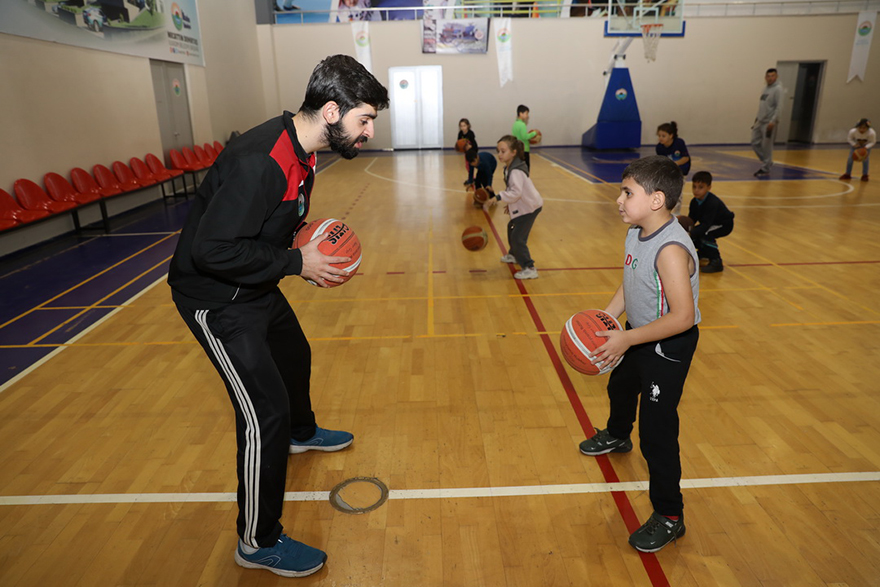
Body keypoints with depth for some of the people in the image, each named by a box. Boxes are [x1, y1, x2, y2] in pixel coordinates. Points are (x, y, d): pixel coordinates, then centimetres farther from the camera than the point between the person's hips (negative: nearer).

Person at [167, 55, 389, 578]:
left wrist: (310, 246, -2)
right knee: (265, 414, -8)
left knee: (295, 357, 28)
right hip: (217, 299, -10)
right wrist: (296, 262, -24)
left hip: (257, 288, 10)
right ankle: (259, 543, 12)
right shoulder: (259, 161, -31)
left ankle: (301, 433, 59)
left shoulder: (300, 151, 0)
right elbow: (211, 249, -32)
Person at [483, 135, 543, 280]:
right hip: (522, 206, 11)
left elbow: (516, 192, -39)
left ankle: (529, 268, -11)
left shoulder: (516, 171, -27)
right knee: (512, 228, 28)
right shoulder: (510, 168, 4)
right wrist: (510, 204, 19)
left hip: (530, 207, -11)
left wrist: (497, 198, -41)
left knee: (518, 237, -15)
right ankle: (514, 255, 50)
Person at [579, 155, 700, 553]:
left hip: (668, 347, -10)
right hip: (637, 334, 10)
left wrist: (626, 339, -30)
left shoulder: (671, 250, -32)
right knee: (620, 386, 33)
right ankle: (617, 436, 65)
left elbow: (682, 316, -34)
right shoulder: (636, 233, -4)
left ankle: (669, 517, 15)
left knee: (657, 431, -4)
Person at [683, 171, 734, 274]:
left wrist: (691, 234, -52)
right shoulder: (694, 202, -12)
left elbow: (706, 225, -41)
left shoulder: (713, 203, -34)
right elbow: (691, 220, -9)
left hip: (724, 225, -8)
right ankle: (703, 252, 29)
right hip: (710, 224, 8)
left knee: (705, 233, -34)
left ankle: (716, 262, -23)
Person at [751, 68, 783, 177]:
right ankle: (767, 162, 24)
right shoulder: (765, 89, 14)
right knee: (755, 142, 8)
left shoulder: (777, 89, -9)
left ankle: (765, 168, 6)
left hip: (769, 123, -8)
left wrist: (772, 121, -22)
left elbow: (778, 106, -15)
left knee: (766, 146, -3)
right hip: (760, 121, 8)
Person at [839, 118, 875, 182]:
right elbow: (849, 139, -16)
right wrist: (854, 144, -31)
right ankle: (847, 174, 14)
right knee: (850, 157, -1)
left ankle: (865, 175, 8)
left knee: (865, 158, -6)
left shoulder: (872, 133, -38)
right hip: (856, 144, 1)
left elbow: (872, 142, -23)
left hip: (866, 145, -1)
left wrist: (865, 147, -40)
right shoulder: (853, 131, -36)